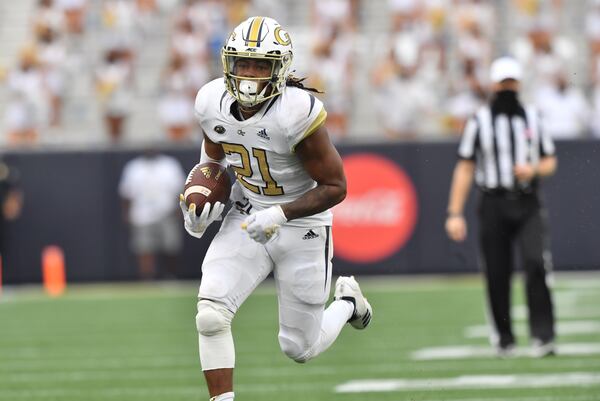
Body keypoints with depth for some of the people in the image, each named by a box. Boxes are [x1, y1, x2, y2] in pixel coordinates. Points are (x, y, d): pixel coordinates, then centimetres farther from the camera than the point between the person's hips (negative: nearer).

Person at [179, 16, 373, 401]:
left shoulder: (297, 113, -27)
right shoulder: (213, 102, -10)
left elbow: (335, 186, -19)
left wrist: (281, 214, -29)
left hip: (301, 225, -4)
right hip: (246, 217, 4)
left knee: (300, 349, 8)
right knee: (210, 317, -18)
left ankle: (346, 300, 41)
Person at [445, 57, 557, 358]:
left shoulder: (532, 119, 10)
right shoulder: (479, 121, 4)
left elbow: (550, 162, 15)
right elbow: (465, 168, 2)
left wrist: (533, 169, -9)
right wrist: (455, 214, -4)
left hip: (528, 205, 0)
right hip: (494, 206, 0)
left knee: (536, 264, -18)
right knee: (497, 275, 1)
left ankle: (542, 336, -18)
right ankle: (503, 339, 19)